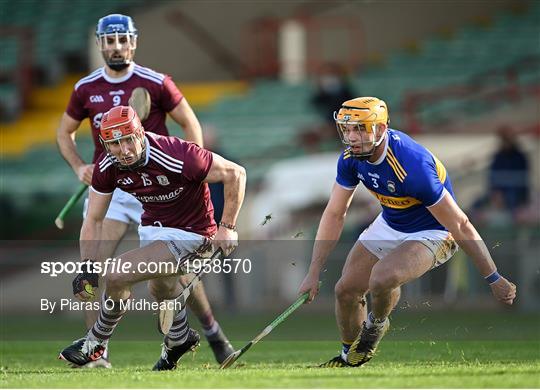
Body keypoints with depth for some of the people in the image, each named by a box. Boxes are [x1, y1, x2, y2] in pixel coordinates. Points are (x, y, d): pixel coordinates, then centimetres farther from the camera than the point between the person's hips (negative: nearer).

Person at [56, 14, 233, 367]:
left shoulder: (156, 84, -5)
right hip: (108, 188, 2)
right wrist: (79, 167, 0)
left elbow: (191, 125, 3)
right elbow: (65, 133, 17)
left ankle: (213, 332, 19)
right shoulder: (86, 89, 3)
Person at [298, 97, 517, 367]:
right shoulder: (351, 158, -14)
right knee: (346, 290, 4)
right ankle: (348, 357, 32)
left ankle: (376, 324, 3)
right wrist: (314, 273, -4)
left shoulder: (411, 167, -36)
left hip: (432, 232, -7)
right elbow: (335, 214, -2)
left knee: (382, 278, -31)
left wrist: (495, 280, -22)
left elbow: (459, 225, -28)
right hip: (389, 225, 7)